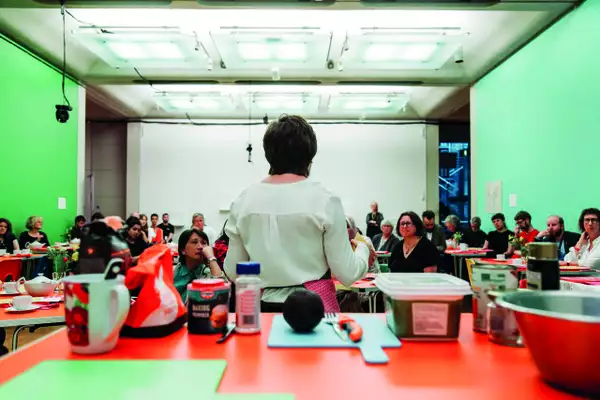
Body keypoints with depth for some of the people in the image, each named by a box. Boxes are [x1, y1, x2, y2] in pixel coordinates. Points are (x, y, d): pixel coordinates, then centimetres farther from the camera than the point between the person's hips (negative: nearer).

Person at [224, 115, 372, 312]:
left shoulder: (243, 201, -3)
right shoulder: (324, 200, -12)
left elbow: (233, 272, 3)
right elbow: (346, 274, -9)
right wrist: (363, 249, 10)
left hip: (263, 307, 3)